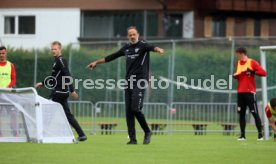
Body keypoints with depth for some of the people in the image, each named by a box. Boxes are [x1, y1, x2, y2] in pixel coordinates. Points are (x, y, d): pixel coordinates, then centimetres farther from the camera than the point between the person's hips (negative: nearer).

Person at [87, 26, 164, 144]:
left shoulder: (142, 45, -4)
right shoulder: (126, 48, 15)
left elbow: (151, 47, -27)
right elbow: (112, 57, 26)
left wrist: (158, 50, -50)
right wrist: (96, 62, 32)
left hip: (140, 82, -7)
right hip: (128, 82, 7)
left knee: (136, 109, -16)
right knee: (128, 111, 2)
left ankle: (147, 132, 4)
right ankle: (132, 138, 5)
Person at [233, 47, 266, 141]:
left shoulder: (252, 63, -7)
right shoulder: (238, 63, 13)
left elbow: (263, 73, -12)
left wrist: (252, 72, -22)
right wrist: (235, 76, 2)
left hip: (250, 92, -6)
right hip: (240, 92, 6)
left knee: (255, 113, -6)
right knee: (241, 114, 5)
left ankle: (260, 134, -3)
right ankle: (242, 135, 8)